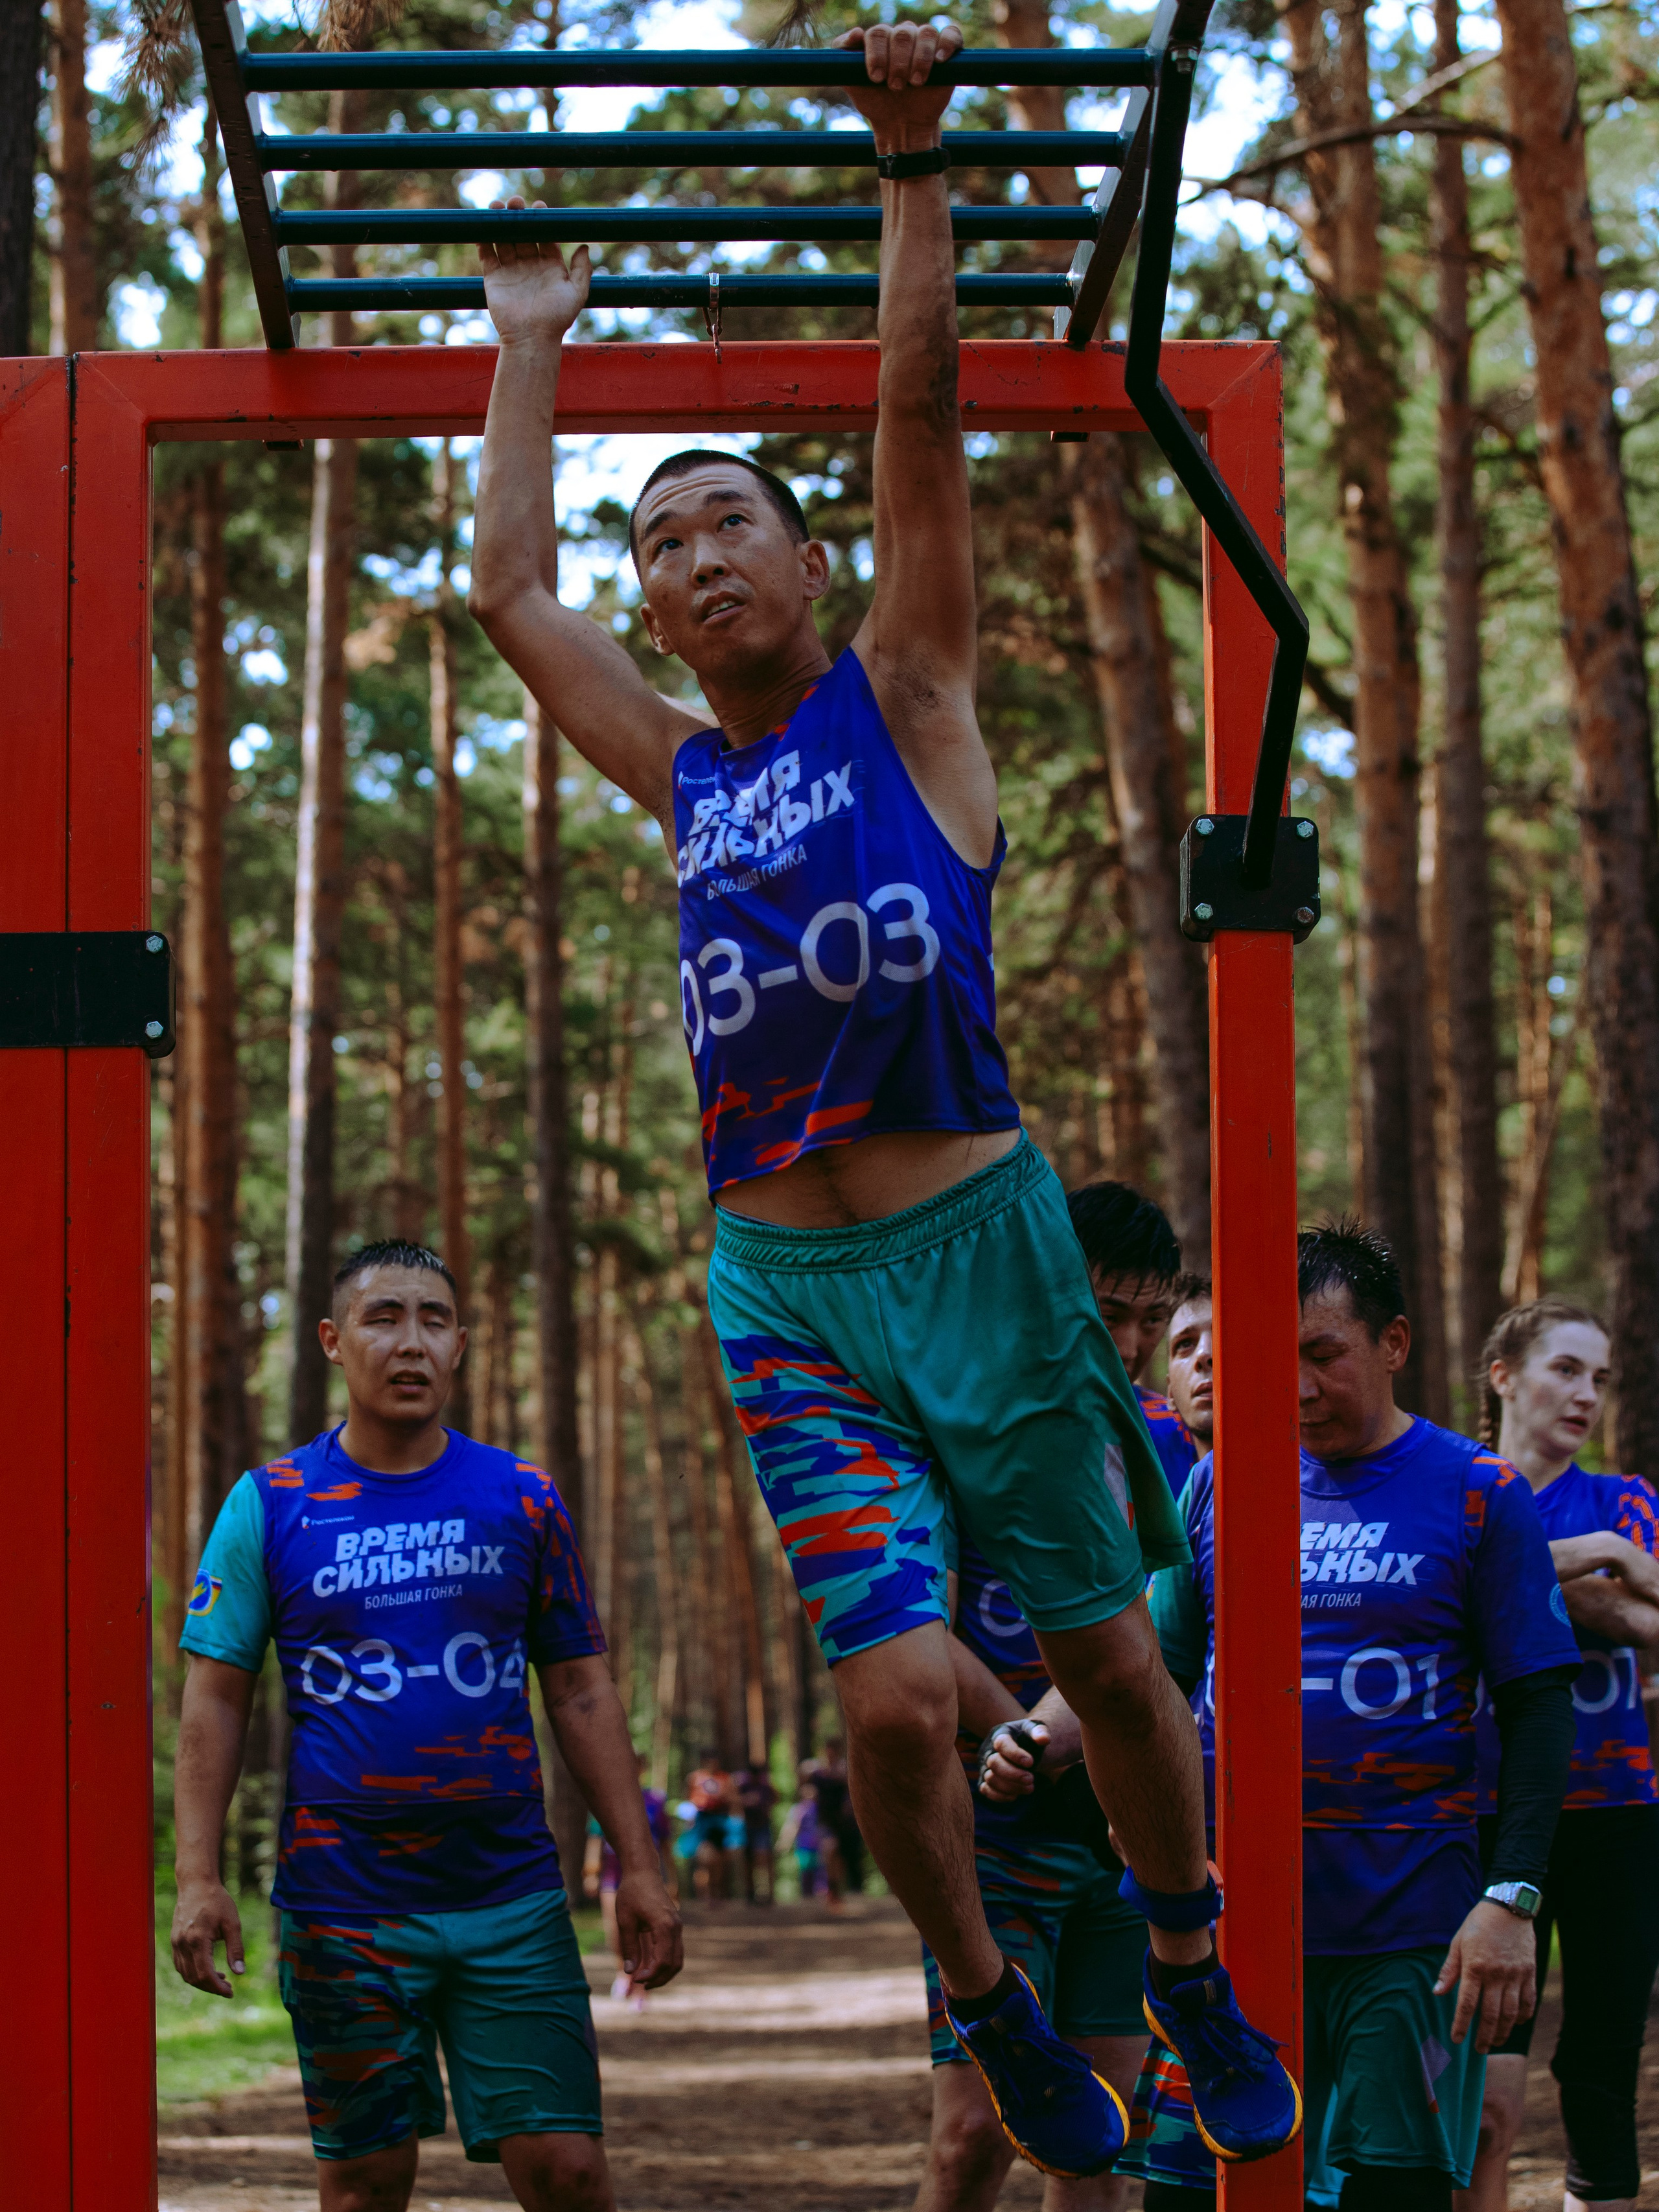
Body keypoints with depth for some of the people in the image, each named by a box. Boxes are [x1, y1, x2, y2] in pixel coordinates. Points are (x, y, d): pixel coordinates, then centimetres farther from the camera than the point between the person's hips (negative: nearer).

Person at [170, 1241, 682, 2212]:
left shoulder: (523, 1500, 7)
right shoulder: (270, 1505, 2)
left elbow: (583, 1695, 10)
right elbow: (215, 1701, 2)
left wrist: (640, 1868, 3)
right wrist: (199, 1878, -8)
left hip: (512, 1901, 1)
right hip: (343, 1905, -1)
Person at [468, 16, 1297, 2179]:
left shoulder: (906, 698, 5)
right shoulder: (680, 777, 13)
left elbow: (921, 410, -2)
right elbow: (506, 588, 20)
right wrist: (531, 350, 26)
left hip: (978, 1241, -2)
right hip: (789, 1286, 2)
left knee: (1105, 1653, 8)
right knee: (896, 1699, -8)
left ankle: (1192, 1975, 29)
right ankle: (992, 2005, 15)